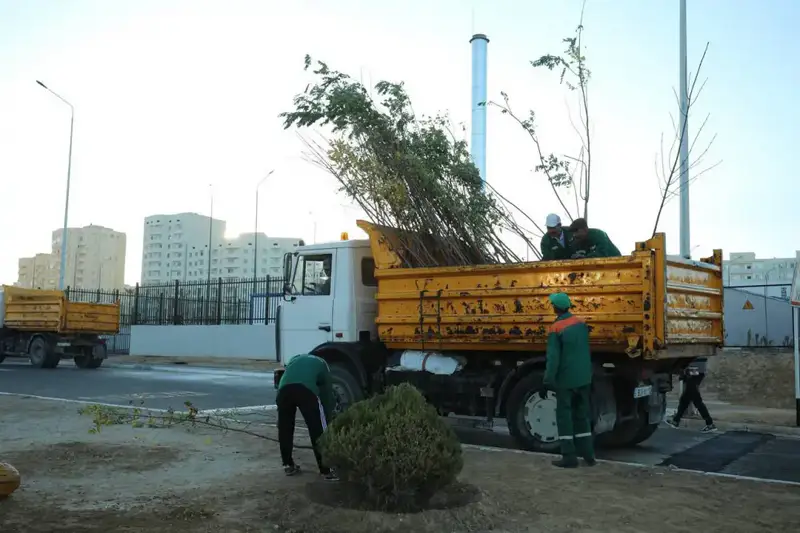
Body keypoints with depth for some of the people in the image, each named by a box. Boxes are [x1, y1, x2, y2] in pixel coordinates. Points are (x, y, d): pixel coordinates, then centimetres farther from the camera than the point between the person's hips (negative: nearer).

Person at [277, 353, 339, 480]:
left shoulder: (296, 359, 43)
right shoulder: (322, 364, 34)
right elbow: (327, 393, 32)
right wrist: (328, 419, 39)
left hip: (284, 388, 3)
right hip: (306, 389, -3)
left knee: (285, 428, 20)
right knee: (318, 430, 6)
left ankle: (288, 465, 30)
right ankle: (326, 470, 8)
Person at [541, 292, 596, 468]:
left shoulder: (556, 329, -14)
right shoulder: (581, 323, 4)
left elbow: (553, 358, -17)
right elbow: (586, 351, 13)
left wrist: (547, 383, -15)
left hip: (566, 380, -6)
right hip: (583, 378, 6)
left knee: (564, 416, 2)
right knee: (582, 415, 14)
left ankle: (569, 457, 2)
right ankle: (588, 455, 17)